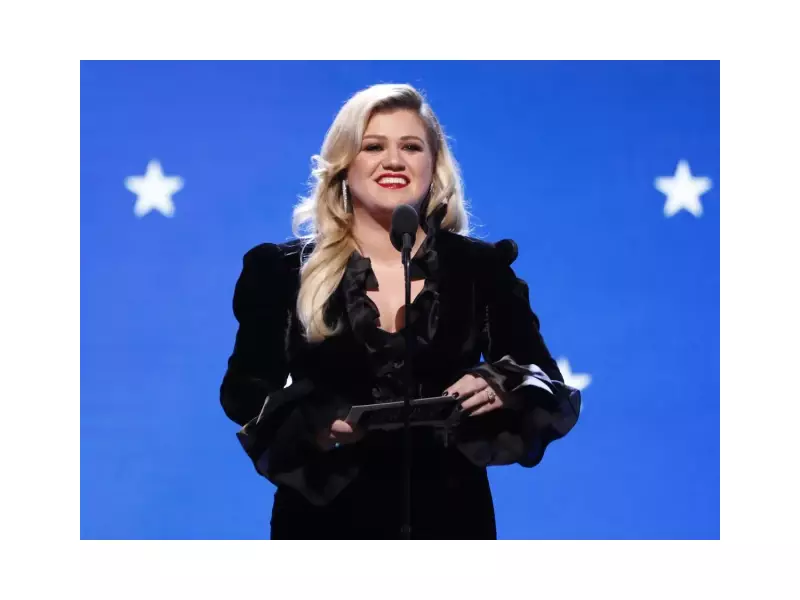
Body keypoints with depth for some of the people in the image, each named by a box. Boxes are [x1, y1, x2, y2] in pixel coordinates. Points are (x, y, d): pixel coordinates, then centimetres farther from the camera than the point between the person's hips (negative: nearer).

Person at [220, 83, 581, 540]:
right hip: (328, 518, -1)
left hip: (447, 517, 1)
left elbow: (549, 387, 0)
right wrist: (312, 425, -21)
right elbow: (246, 389, -1)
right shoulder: (283, 271, 0)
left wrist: (502, 389, -23)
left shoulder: (482, 267, 2)